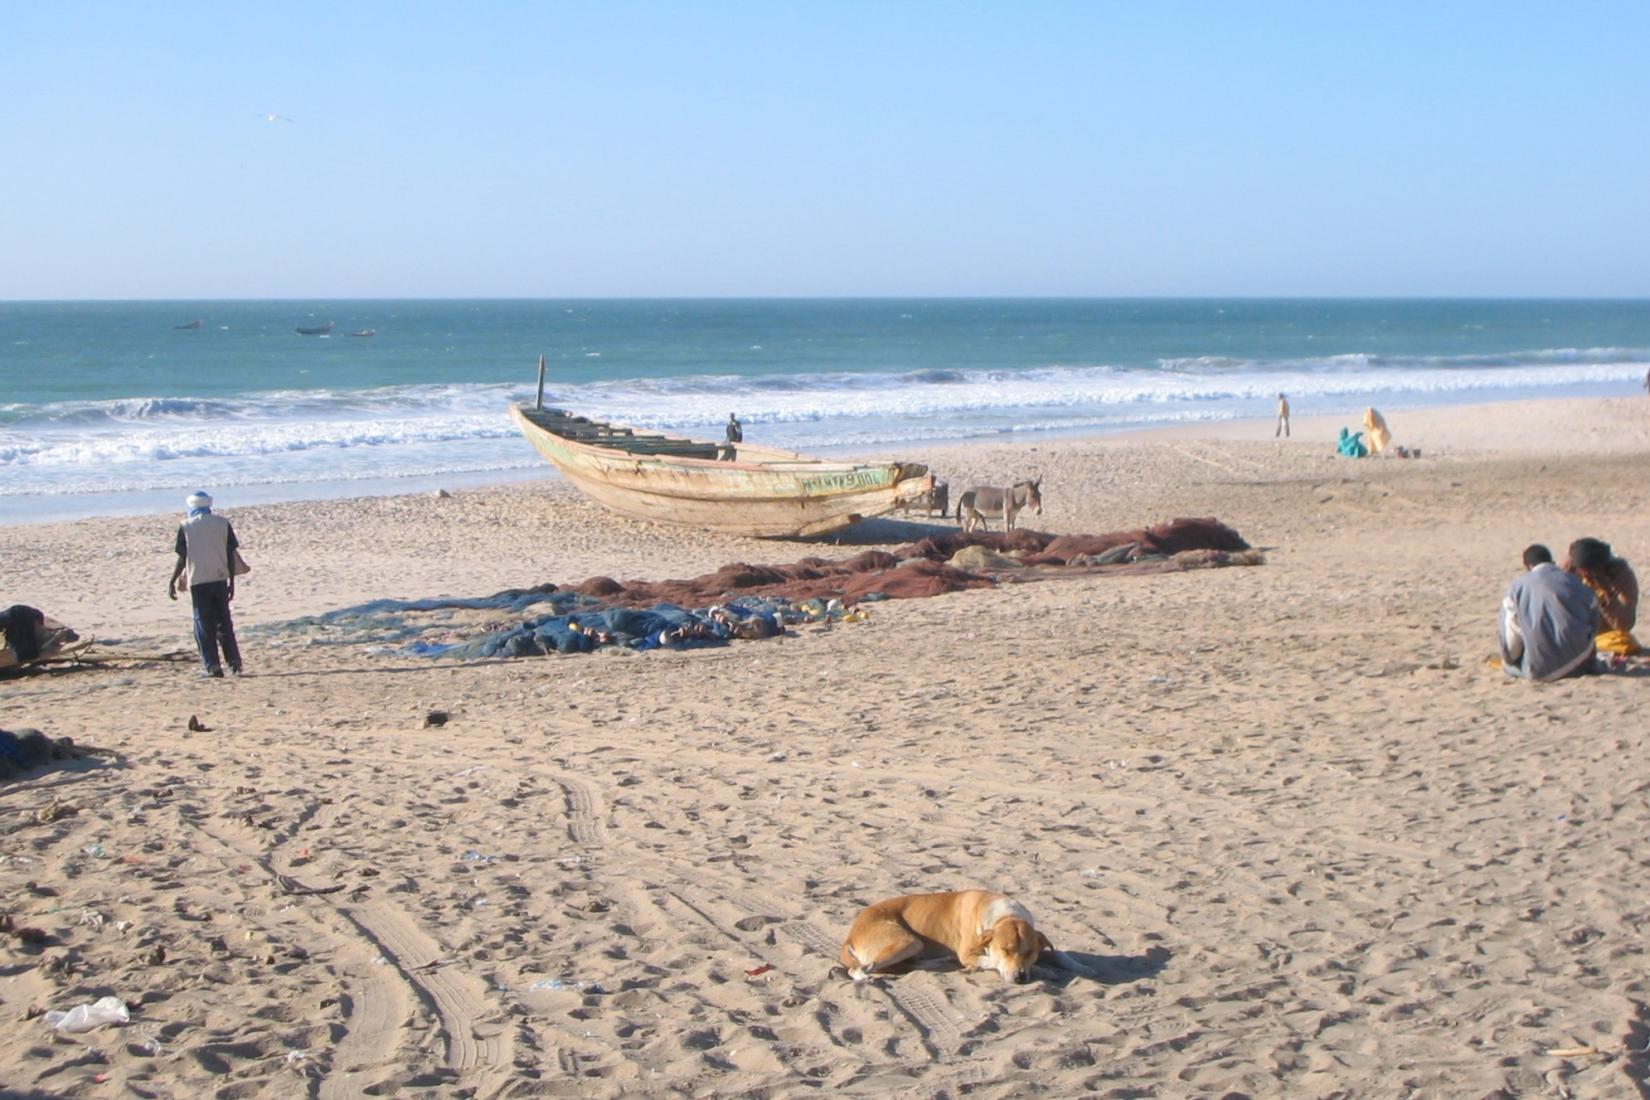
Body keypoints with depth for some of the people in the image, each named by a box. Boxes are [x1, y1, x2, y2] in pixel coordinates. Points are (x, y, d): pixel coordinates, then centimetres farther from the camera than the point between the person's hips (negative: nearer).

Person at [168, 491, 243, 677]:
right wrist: (232, 582, 10)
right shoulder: (223, 523, 3)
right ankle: (234, 661, 9)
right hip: (220, 579, 2)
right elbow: (231, 555, 3)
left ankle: (213, 666, -1)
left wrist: (172, 582, 5)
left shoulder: (186, 526, -2)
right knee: (224, 622, 13)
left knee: (204, 624, 4)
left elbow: (182, 558, -5)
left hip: (198, 581, -2)